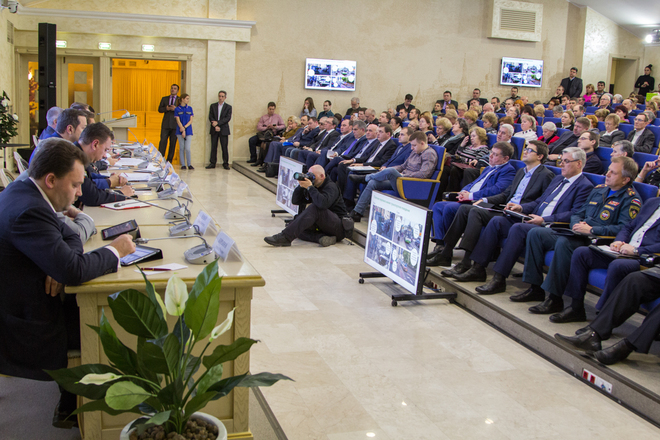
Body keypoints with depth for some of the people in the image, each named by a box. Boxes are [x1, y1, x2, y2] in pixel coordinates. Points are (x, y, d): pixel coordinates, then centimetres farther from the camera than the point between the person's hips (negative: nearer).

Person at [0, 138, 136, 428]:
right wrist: (115, 250, -17)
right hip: (27, 330, -9)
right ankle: (71, 409, 20)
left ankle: (71, 405, 24)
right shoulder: (29, 211, -29)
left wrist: (63, 265, -11)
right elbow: (73, 271, -34)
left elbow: (69, 235, 11)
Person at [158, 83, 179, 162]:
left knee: (173, 143, -1)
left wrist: (176, 109, -15)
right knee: (163, 141, -7)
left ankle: (169, 161, 4)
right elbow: (159, 109, 8)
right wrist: (166, 108, -11)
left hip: (175, 125, -1)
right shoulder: (164, 99, 16)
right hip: (165, 124, 1)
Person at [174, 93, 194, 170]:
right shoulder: (177, 109, 1)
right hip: (180, 131, -1)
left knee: (187, 148, -6)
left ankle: (189, 164, 5)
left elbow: (191, 120, 3)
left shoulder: (190, 108, 8)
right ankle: (183, 165, 7)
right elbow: (178, 121, -4)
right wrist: (183, 129, -14)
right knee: (181, 148, 2)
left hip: (188, 130, 1)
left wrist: (184, 127, -10)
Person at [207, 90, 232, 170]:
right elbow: (210, 117, 4)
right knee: (213, 147, 2)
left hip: (223, 130, -2)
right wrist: (215, 125, -11)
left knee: (224, 147, -3)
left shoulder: (228, 107, 6)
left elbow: (228, 118, -6)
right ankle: (212, 163, 7)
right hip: (214, 130, 2)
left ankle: (225, 163, 3)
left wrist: (217, 123, -14)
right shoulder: (213, 106, 12)